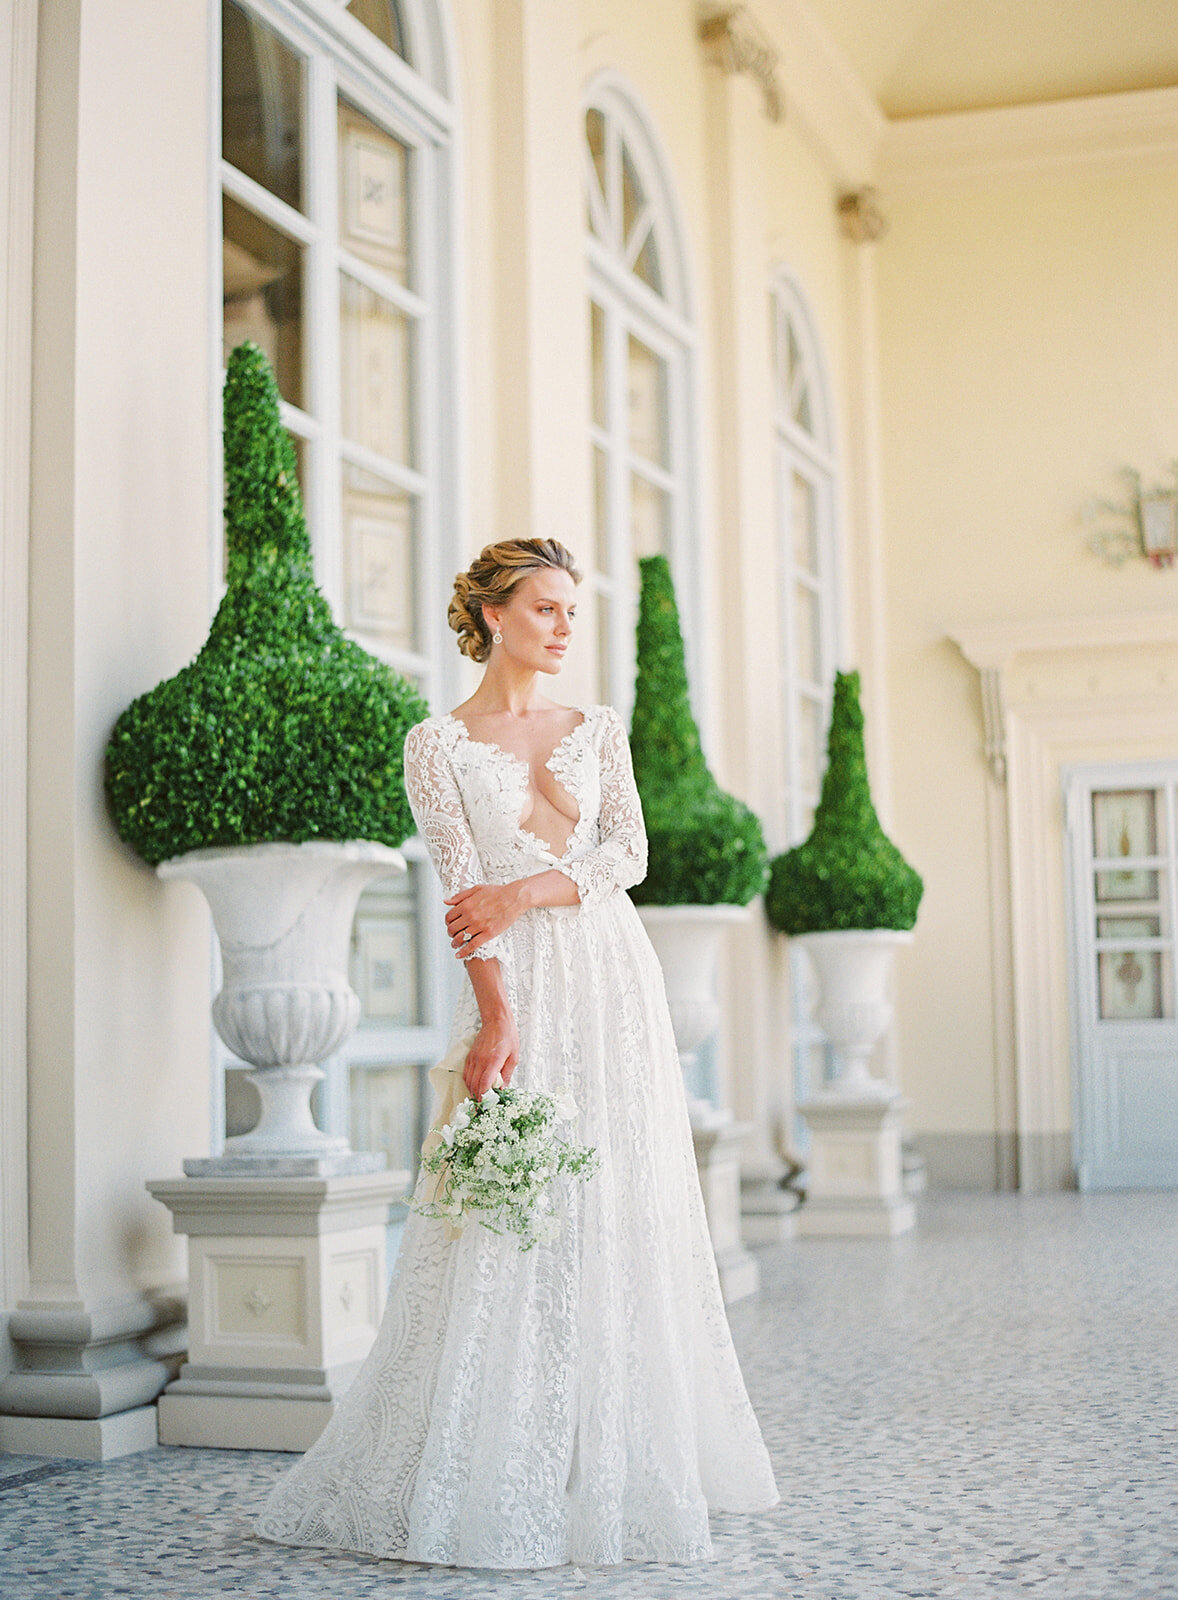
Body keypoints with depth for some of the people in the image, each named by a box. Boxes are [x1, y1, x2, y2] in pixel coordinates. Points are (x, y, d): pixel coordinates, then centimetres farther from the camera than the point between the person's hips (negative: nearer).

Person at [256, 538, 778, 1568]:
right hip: (517, 984, -4)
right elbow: (461, 889, -8)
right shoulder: (439, 744, 1)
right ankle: (497, 1475, 2)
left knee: (621, 1209, 3)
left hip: (614, 977, 4)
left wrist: (527, 890, -12)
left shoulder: (598, 729, 13)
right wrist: (497, 1017, -17)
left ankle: (620, 1459, 12)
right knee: (511, 1219, -6)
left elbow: (630, 853, 3)